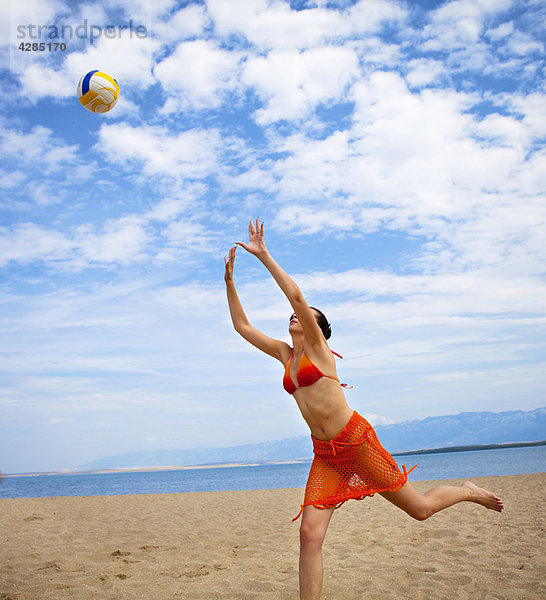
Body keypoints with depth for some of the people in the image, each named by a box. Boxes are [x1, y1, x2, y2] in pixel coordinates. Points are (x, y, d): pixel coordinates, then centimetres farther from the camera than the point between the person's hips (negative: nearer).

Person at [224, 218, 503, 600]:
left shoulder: (318, 346, -4)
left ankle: (468, 492, 37)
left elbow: (296, 294, -18)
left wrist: (263, 255, -14)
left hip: (357, 441, -5)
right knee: (309, 534, -11)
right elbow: (241, 325, 15)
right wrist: (229, 280, 7)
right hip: (326, 455, 6)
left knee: (420, 509, 7)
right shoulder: (284, 355, 13)